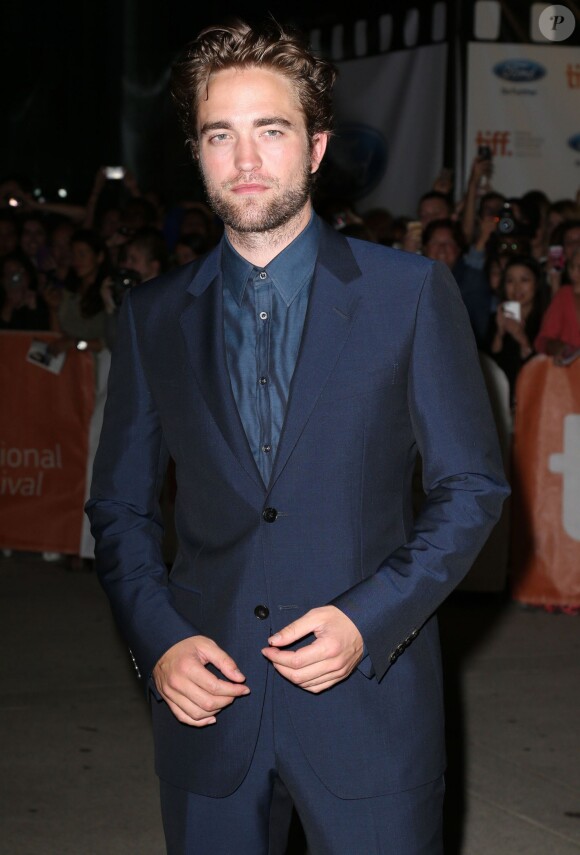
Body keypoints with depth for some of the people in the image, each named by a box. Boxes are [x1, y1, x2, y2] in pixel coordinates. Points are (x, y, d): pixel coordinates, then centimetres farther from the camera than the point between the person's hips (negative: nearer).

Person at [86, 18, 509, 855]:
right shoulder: (152, 315, 6)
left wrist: (367, 620, -12)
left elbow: (472, 487, 0)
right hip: (206, 697, 2)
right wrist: (158, 641, -6)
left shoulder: (413, 293, -1)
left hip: (367, 696, -2)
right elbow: (120, 505, 10)